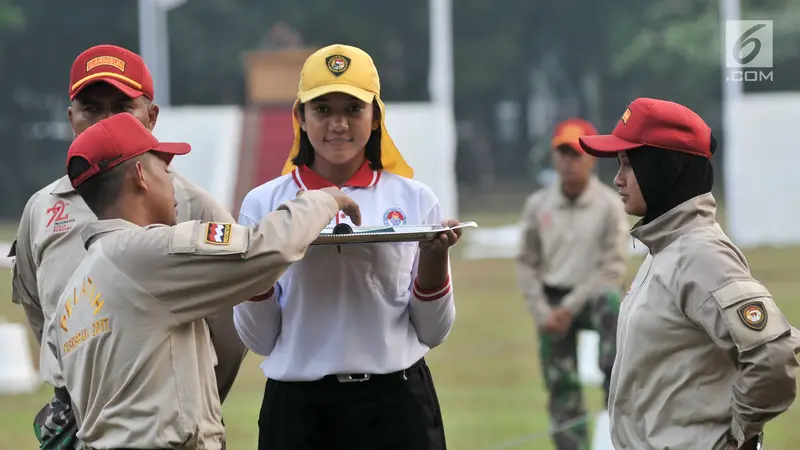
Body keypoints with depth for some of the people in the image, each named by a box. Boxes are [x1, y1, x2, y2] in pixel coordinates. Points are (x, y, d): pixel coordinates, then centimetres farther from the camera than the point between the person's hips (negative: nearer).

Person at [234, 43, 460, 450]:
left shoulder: (414, 199, 5)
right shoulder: (263, 204, 4)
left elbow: (433, 333, 6)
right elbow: (259, 340, 4)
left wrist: (435, 259, -10)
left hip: (397, 404, 0)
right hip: (297, 408, 0)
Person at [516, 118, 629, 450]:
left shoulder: (609, 205, -7)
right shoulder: (538, 205, 2)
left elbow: (613, 267, -10)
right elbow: (527, 263, 8)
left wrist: (571, 307, -14)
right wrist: (542, 311, -5)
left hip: (590, 296, -3)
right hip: (551, 301, 3)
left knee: (611, 304, -38)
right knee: (561, 387, 0)